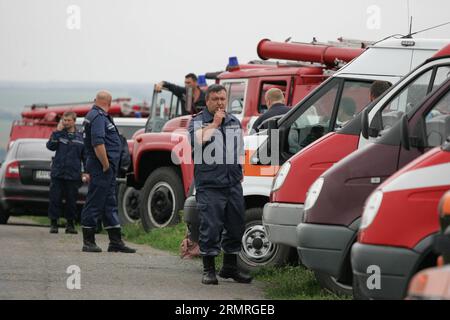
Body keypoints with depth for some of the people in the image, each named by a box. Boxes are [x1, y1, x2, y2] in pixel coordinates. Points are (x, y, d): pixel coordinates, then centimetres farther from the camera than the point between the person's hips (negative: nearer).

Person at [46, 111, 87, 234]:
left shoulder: (80, 137, 7)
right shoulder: (59, 134, 6)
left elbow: (85, 156, 9)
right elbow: (50, 146, -11)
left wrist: (86, 172, 0)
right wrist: (57, 131, -13)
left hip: (73, 175, 1)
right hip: (57, 174, -1)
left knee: (72, 200, 4)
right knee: (55, 199, 0)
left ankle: (70, 224, 15)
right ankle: (53, 223, 8)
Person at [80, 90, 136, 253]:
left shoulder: (98, 116, 18)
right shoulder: (98, 117, -14)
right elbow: (98, 143, -24)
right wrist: (106, 166, -21)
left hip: (106, 168, 11)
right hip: (101, 168, -11)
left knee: (110, 205, 11)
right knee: (95, 203, -5)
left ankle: (116, 241, 14)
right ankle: (88, 242, -1)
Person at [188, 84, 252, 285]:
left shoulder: (234, 122, 18)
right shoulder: (198, 121, 2)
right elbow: (197, 140, -20)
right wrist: (214, 123, -13)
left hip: (233, 183, 5)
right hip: (209, 185, -5)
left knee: (235, 226, 9)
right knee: (210, 227, -8)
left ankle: (230, 267, 21)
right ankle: (209, 270, -2)